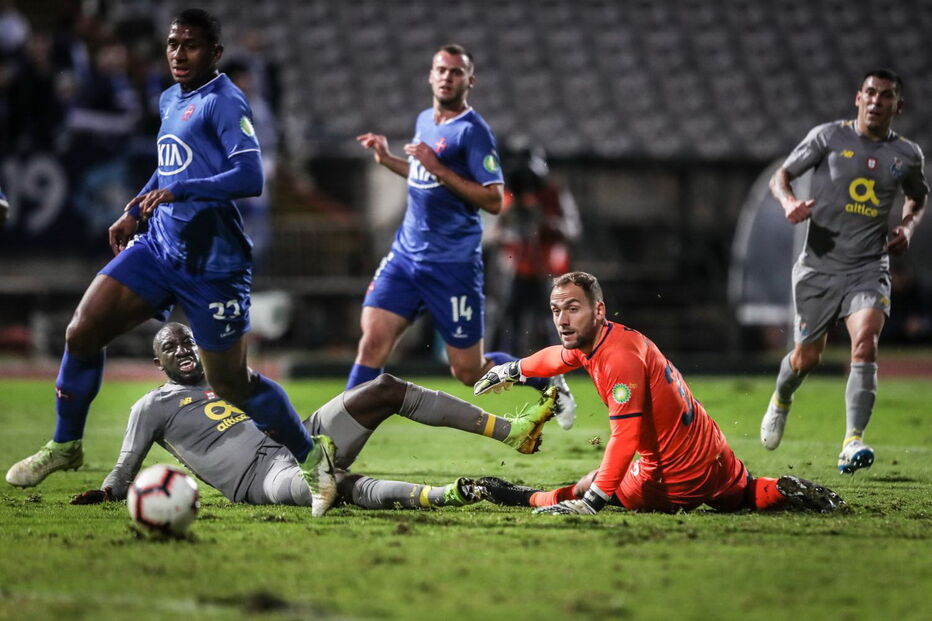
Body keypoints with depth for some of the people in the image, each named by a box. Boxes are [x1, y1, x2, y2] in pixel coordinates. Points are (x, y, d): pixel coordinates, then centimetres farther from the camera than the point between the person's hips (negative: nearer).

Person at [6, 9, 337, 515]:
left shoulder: (223, 102, -13)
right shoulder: (170, 102, 13)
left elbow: (250, 177, -25)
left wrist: (178, 192, -29)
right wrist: (133, 212, 21)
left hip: (211, 263, -7)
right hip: (159, 245, 7)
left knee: (230, 383, -2)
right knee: (82, 333, -3)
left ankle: (312, 456, 16)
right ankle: (65, 445, 15)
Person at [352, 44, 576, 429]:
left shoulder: (473, 131, -11)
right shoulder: (424, 122, 12)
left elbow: (493, 201, -18)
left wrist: (438, 168, -23)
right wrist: (387, 159, 15)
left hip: (453, 266, -6)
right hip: (406, 254, 6)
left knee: (469, 372, 4)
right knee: (373, 340, -13)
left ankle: (547, 380, 29)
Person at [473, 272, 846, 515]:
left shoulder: (620, 358, -28)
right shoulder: (589, 342, 1)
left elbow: (624, 439, -33)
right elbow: (558, 358, 28)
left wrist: (589, 502, -35)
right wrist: (511, 370, 45)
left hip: (679, 477, -10)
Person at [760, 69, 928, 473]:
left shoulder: (907, 155, 6)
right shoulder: (828, 137, -1)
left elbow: (918, 197, 26)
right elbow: (780, 177, 3)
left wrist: (908, 227, 5)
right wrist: (788, 201, -19)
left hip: (869, 268, 1)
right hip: (819, 267, -1)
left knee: (866, 343, -24)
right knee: (807, 357, 8)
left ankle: (853, 443, -29)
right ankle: (781, 401, 44)